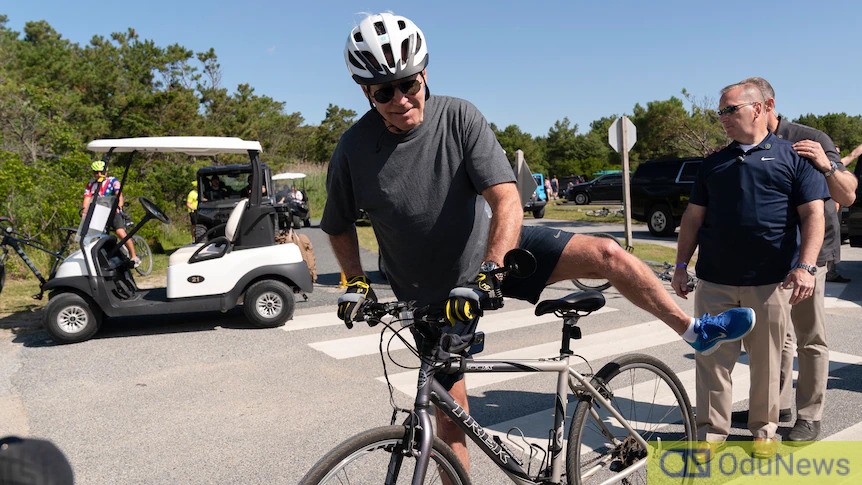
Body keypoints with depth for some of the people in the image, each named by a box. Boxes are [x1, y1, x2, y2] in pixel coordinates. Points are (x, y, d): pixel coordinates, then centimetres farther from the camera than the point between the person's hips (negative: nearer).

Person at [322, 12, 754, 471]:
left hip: (493, 249, 1)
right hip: (433, 295, 0)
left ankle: (695, 330, 12)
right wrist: (356, 283, -10)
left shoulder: (458, 117, -18)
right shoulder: (353, 151, -15)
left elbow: (507, 201, -24)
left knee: (607, 254, -12)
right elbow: (339, 227, 2)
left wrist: (487, 274, -36)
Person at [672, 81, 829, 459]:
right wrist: (681, 265, 9)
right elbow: (693, 216, 14)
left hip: (771, 282, -2)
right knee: (711, 358, 4)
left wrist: (805, 265, -14)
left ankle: (764, 428, 26)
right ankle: (712, 430, 16)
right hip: (714, 281, 3)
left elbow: (813, 214, -2)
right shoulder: (714, 163, 14)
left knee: (767, 361, 8)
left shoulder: (793, 157, 4)